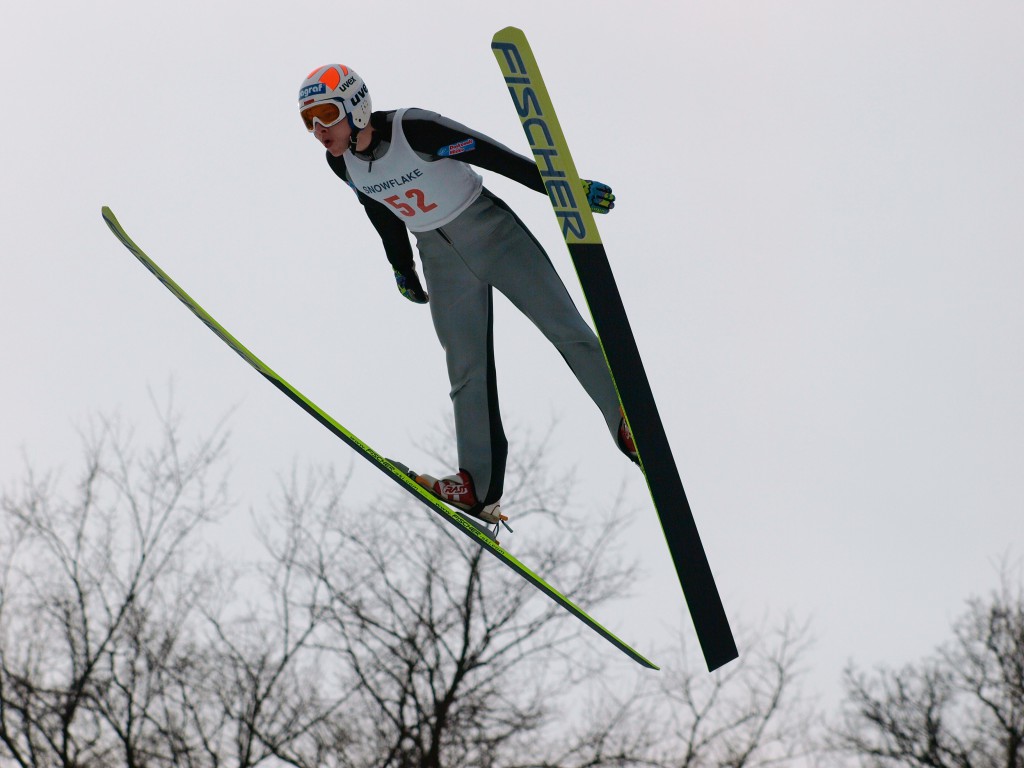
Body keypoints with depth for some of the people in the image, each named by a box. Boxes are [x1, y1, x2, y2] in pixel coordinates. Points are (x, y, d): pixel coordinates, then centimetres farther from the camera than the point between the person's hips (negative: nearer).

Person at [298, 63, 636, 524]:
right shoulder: (341, 163, -7)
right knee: (468, 374, 3)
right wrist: (401, 267, 22)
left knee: (566, 330, -7)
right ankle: (480, 488, 4)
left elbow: (495, 155, -24)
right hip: (441, 259, 5)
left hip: (492, 234, -5)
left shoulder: (414, 129, -27)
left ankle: (630, 425, -1)